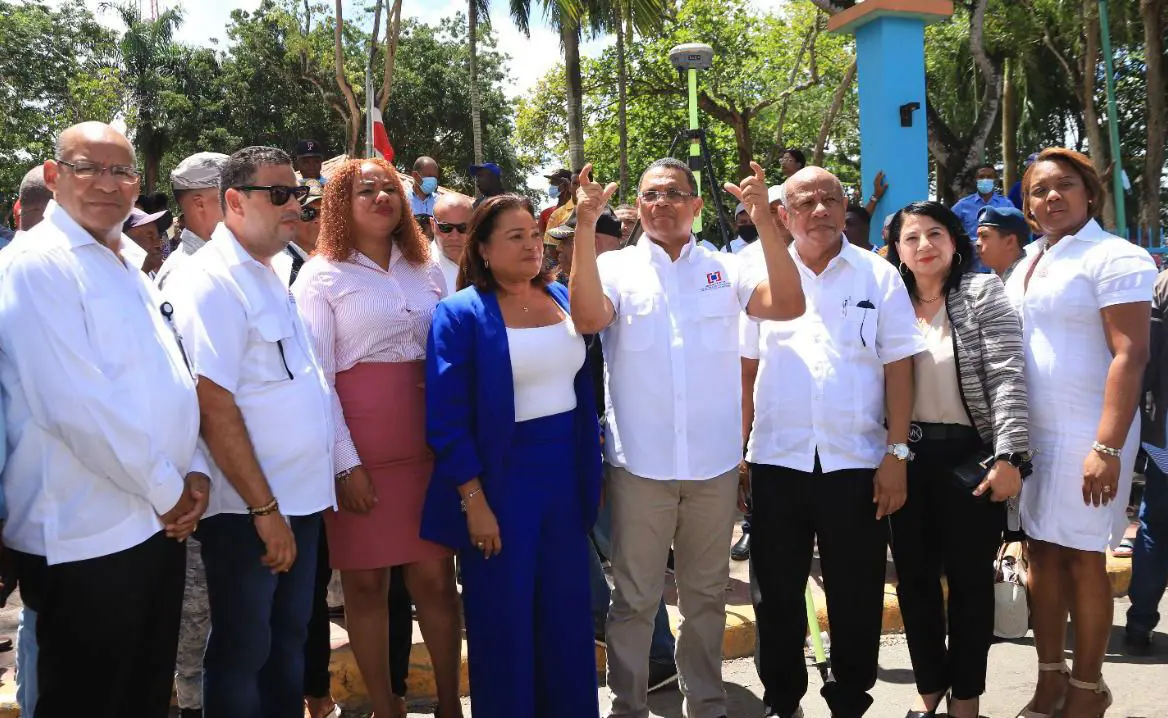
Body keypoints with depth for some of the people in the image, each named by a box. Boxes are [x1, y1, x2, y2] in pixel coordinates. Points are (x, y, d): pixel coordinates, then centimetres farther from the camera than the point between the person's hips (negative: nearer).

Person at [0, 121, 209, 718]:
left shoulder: (127, 271, 14)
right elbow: (76, 404, -22)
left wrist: (194, 470, 0)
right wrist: (167, 491, -13)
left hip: (159, 525, 8)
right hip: (85, 541, -8)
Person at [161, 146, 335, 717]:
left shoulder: (270, 275, 12)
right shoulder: (210, 281, -15)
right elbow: (214, 409, -21)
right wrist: (264, 508, -19)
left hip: (299, 498, 8)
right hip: (250, 510, -8)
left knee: (288, 642, 19)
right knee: (242, 653, 7)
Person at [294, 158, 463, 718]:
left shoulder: (426, 270, 12)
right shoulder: (322, 275, 0)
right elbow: (316, 376, -5)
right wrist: (345, 463, -10)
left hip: (429, 444, 4)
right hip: (359, 451, -3)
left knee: (435, 576, 7)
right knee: (366, 582, 6)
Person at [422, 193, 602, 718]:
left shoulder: (562, 298, 7)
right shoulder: (461, 314, -10)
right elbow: (447, 419, -12)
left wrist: (592, 470, 13)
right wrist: (474, 501, -15)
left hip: (565, 473, 5)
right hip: (499, 480, -5)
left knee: (567, 610, 14)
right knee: (503, 619, 8)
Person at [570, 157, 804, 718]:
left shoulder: (725, 270, 4)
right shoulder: (615, 268, 0)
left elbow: (787, 305, -10)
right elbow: (588, 318, -19)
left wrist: (765, 224, -19)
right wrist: (585, 227, -24)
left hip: (714, 462, 2)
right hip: (639, 462, -2)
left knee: (706, 594, 17)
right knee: (635, 598, 9)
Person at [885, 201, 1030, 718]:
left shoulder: (984, 293, -3)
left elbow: (1008, 377, -12)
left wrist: (1009, 456, -20)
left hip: (969, 455, -3)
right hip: (908, 457, 3)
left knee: (969, 576, 7)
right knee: (914, 574, 11)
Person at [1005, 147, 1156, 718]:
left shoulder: (1114, 257, -10)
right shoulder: (1028, 262, 13)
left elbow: (1130, 356, -17)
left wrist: (1107, 447, -23)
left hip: (1085, 436, -7)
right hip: (1028, 434, 7)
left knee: (1081, 558, 2)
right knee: (1042, 552, 11)